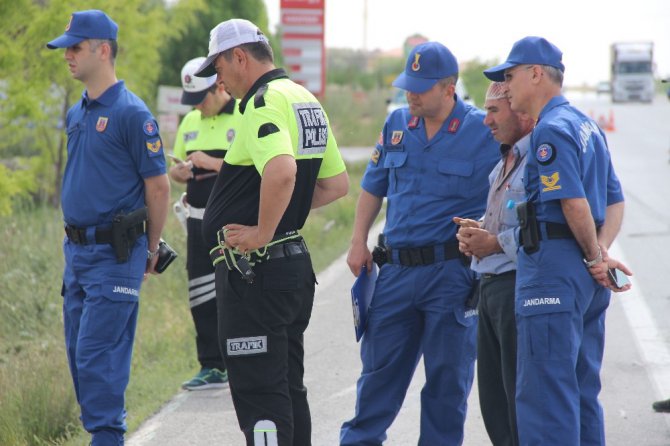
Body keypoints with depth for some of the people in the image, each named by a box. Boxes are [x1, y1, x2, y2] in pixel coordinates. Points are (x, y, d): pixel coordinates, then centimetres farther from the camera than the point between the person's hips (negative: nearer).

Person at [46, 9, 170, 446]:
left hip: (113, 256, -8)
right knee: (78, 353, 11)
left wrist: (152, 249, -1)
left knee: (97, 356, -11)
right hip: (77, 250, 8)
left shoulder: (132, 113, -12)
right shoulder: (75, 115, 13)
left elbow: (158, 185, -9)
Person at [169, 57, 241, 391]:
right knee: (203, 299, 6)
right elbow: (175, 167, 23)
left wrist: (213, 163, -19)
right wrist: (181, 172, -1)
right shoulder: (190, 122, 14)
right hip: (200, 222, 6)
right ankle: (212, 367, 12)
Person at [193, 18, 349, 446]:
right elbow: (338, 183, 22)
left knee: (258, 394, -7)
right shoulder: (307, 101, 15)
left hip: (254, 271, -10)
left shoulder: (264, 102, -16)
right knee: (288, 387, 16)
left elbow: (282, 171, -34)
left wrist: (262, 232, -24)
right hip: (295, 263, 10)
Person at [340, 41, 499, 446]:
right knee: (380, 366, 11)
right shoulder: (397, 124, 8)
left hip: (452, 271, -4)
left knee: (447, 375, 4)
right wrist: (359, 242, 9)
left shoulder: (484, 132, -8)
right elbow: (373, 187, 17)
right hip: (397, 268, 5)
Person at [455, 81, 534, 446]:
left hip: (521, 289, -10)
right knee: (494, 402, 13)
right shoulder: (503, 164, 21)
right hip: (490, 288, 10)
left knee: (524, 401, -6)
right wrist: (472, 234, 8)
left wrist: (494, 243, -16)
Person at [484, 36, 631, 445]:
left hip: (553, 268, -10)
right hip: (587, 280, 10)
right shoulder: (586, 125, 19)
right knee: (583, 392, 14)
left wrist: (594, 255, -5)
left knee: (545, 394, -9)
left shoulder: (551, 130, -13)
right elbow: (615, 201, 18)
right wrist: (601, 252, 3)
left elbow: (575, 203, -19)